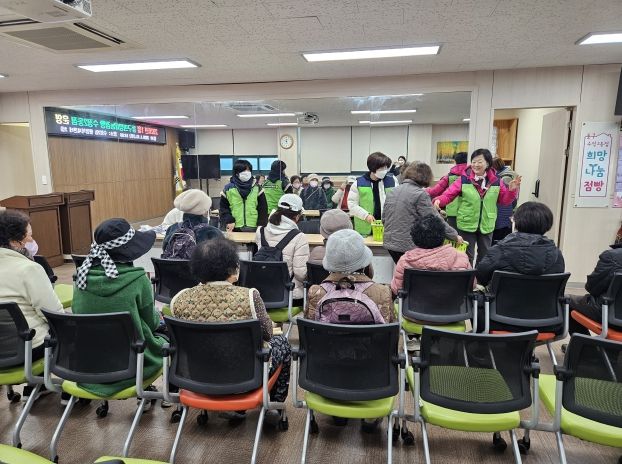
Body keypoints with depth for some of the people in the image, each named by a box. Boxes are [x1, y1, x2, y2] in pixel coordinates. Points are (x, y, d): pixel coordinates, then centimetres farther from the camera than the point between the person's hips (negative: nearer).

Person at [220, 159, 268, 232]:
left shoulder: (257, 188, 4)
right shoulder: (228, 189, 1)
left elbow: (263, 208, 4)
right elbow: (224, 208, 5)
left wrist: (262, 225, -1)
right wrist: (229, 221, -8)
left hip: (253, 228, 1)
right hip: (235, 229, -1)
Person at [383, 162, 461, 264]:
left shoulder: (393, 191, 9)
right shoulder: (420, 194, -11)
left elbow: (384, 218, 15)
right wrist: (454, 235, -1)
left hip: (390, 243, 7)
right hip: (407, 246, -7)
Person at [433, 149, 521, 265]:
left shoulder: (496, 181, 0)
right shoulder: (464, 179, -9)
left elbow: (504, 200, 7)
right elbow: (449, 194, -12)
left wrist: (512, 190, -11)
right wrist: (439, 201, -31)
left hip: (486, 226, 3)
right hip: (466, 225, -3)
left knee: (485, 255, 18)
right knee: (467, 256, 8)